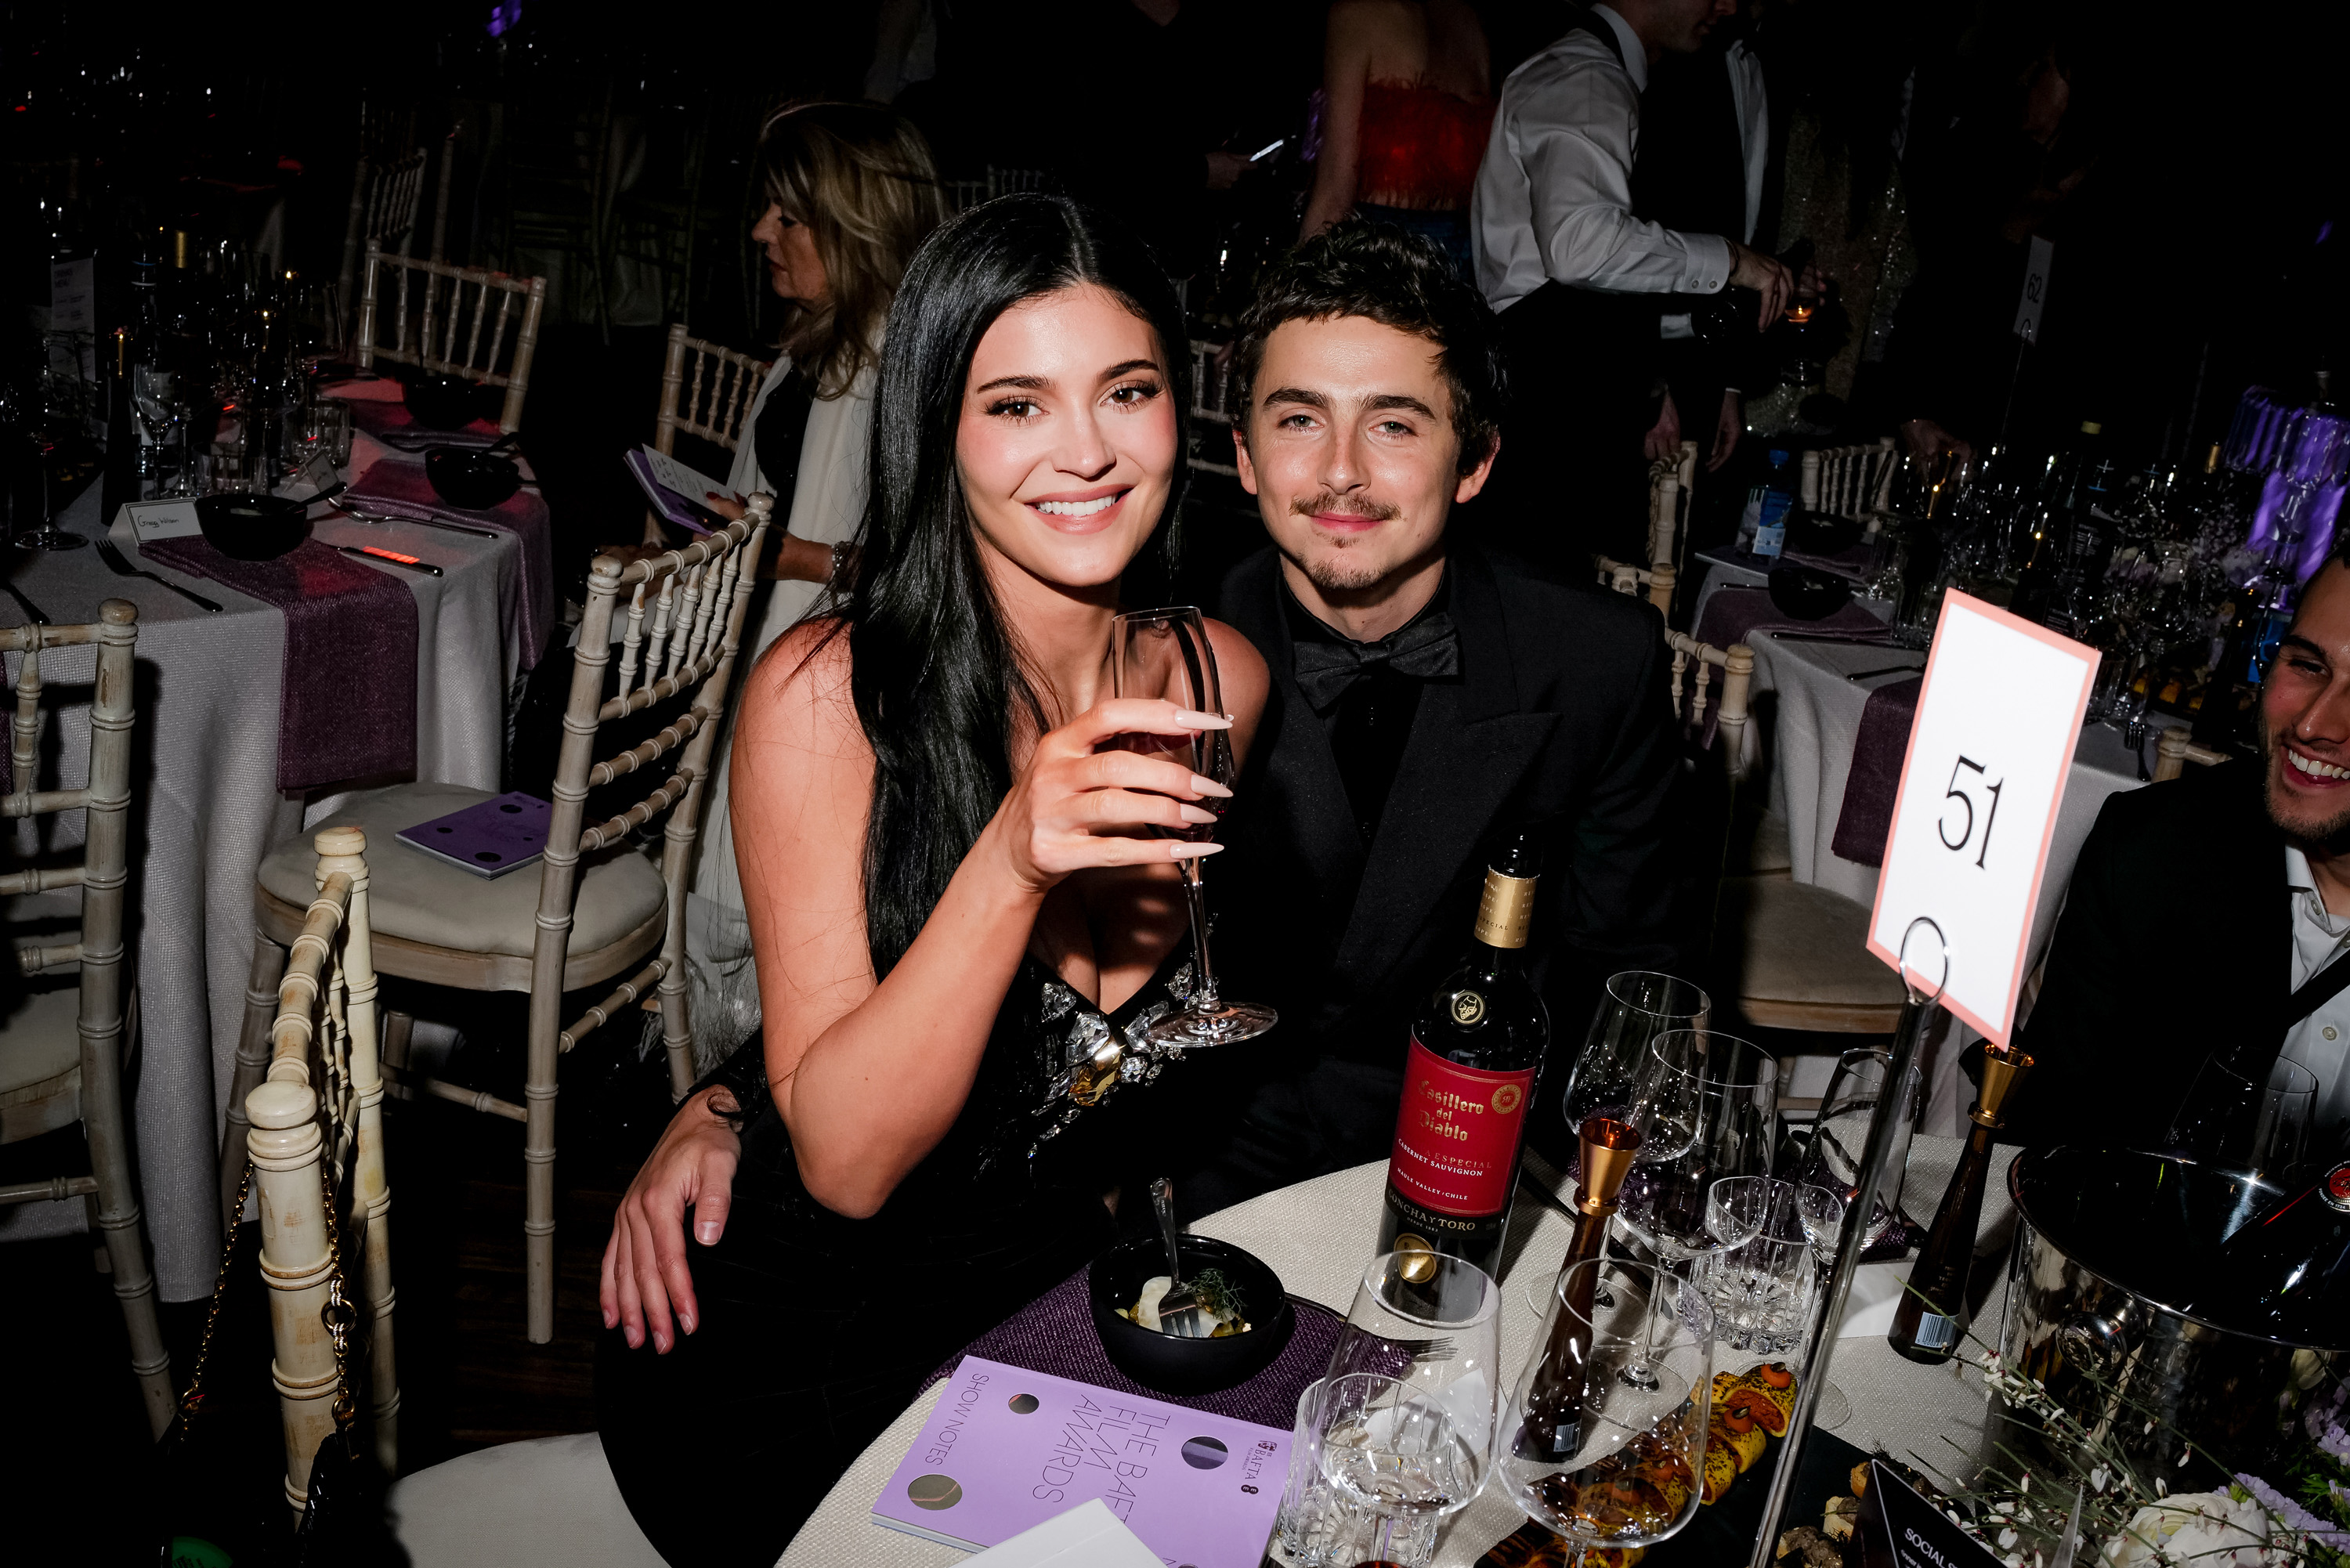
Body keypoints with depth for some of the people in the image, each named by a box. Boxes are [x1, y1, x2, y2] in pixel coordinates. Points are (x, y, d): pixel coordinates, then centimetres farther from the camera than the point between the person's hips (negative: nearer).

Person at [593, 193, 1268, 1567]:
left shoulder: (1222, 680, -7)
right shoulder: (825, 695, -17)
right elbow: (847, 1163, -19)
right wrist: (1013, 860, -34)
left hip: (1055, 1296, 4)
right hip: (790, 1321, -3)